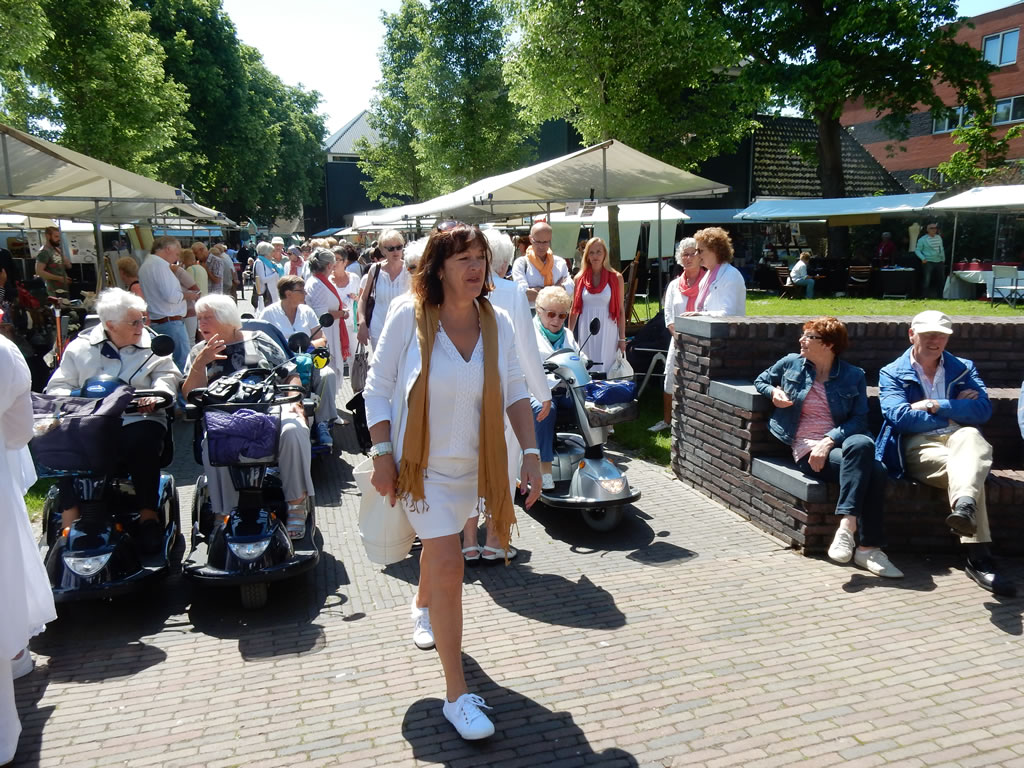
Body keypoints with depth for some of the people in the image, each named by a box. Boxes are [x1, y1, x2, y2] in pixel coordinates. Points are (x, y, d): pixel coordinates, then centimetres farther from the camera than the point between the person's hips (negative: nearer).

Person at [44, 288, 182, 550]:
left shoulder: (151, 345, 13)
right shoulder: (80, 346, 13)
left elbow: (168, 375, 4)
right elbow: (59, 386, 11)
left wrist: (158, 393, -18)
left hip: (137, 419, 0)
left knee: (143, 443, -34)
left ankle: (149, 514, -19)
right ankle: (70, 517, -21)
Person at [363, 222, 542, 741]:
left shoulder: (497, 323, -6)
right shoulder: (409, 316, -16)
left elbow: (515, 392, 0)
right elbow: (378, 387, -10)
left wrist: (530, 454, -7)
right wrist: (382, 455, -15)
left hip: (474, 462, 5)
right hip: (422, 462, -4)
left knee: (439, 543, 26)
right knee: (448, 566, -9)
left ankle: (422, 606, 61)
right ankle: (457, 697, 3)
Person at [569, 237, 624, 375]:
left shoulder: (616, 277, 1)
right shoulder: (579, 278, 6)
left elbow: (621, 310, 2)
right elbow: (574, 310, 11)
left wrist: (622, 338, -2)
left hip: (608, 331, -2)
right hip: (586, 332, 2)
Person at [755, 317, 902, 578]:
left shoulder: (853, 376, 11)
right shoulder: (791, 363, 13)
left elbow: (859, 420, 2)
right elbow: (761, 380, 28)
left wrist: (829, 440, -16)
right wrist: (773, 392, 3)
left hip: (838, 444, 2)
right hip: (806, 449, -2)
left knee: (874, 466, -35)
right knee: (872, 470, -31)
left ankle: (847, 525, -32)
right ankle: (867, 547, -29)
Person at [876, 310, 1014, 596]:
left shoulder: (964, 369, 22)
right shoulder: (891, 374, 14)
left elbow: (984, 410, 3)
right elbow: (900, 416, -5)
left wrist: (935, 406, -6)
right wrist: (955, 410, 2)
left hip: (960, 440, 2)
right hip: (917, 447, -2)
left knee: (970, 436, -38)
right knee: (963, 469, -35)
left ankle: (963, 506, -64)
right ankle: (979, 558, -45)